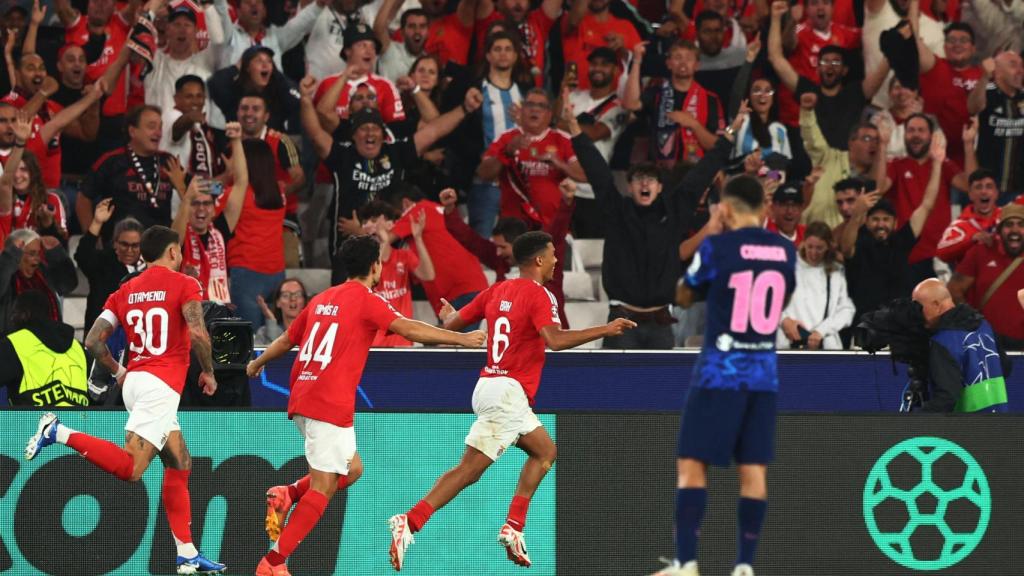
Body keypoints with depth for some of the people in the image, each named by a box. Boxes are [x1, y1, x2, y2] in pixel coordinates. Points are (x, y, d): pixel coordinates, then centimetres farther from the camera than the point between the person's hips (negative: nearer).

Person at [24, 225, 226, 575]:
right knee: (130, 468, -17)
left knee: (180, 465, 15)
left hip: (135, 380, 8)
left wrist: (118, 372, 24)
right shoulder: (184, 285, -2)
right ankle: (59, 434, -24)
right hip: (161, 385, -8)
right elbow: (197, 334, -16)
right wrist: (208, 372, 0)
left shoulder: (125, 292, 15)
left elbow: (93, 341, 9)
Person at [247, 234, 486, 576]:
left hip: (302, 400, 8)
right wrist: (461, 338, -14)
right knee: (322, 489, -7)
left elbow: (287, 340, 29)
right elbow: (409, 330, -17)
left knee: (352, 469, 20)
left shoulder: (323, 299, 18)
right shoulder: (365, 300, -5)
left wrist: (258, 363, 47)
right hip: (331, 404, -8)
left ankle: (286, 496, 1)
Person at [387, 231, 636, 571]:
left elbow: (452, 324, 15)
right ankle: (409, 524, -22)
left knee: (545, 452, 19)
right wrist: (605, 330, -19)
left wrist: (449, 316, 39)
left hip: (490, 386, 9)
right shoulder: (538, 295, -9)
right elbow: (554, 340, -24)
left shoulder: (497, 291, 12)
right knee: (470, 469, -12)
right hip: (508, 393, -9)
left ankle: (513, 528, 11)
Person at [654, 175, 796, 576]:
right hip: (764, 375, 5)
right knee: (754, 470, 5)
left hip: (720, 373, -5)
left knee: (692, 465, -2)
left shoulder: (717, 247, -9)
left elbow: (684, 297, 7)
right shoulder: (785, 250, 6)